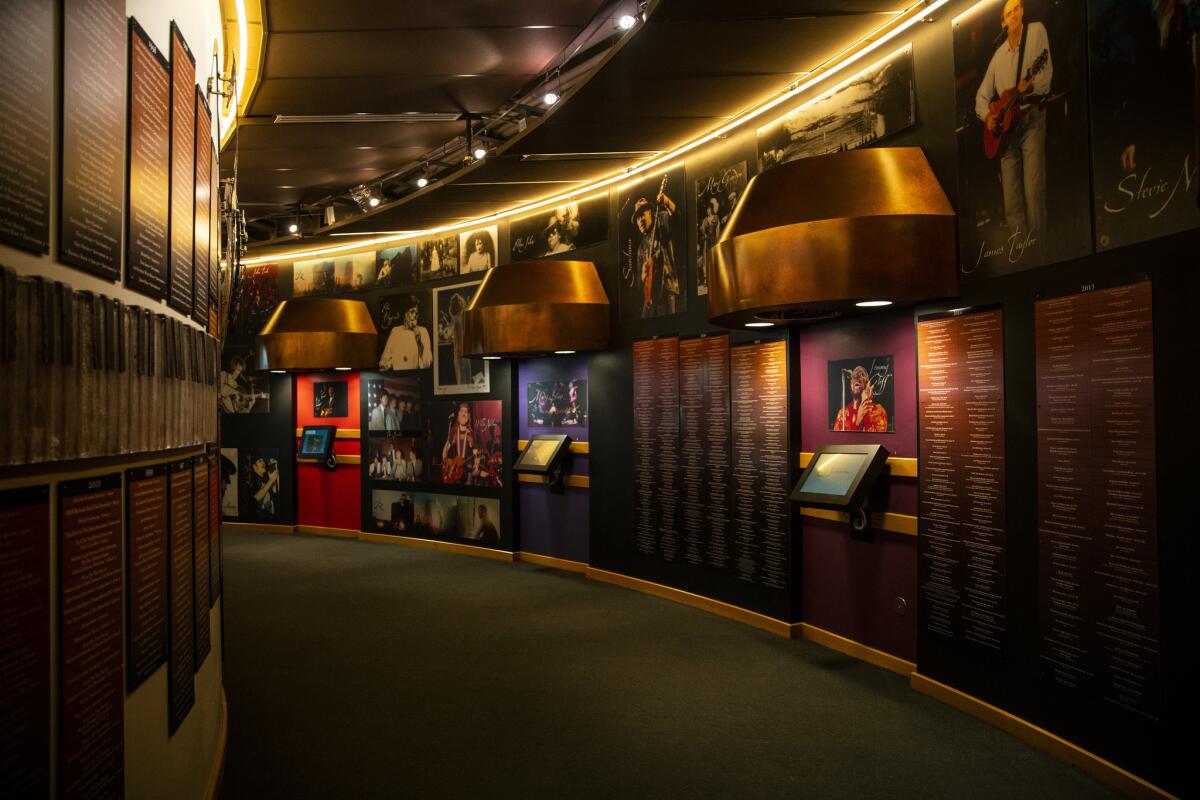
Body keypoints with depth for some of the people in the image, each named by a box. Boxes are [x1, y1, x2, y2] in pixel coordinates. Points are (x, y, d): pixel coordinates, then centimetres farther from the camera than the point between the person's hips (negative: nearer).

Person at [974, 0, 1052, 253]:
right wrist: (987, 116, 0)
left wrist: (1032, 85, -27)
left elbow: (1046, 75, -6)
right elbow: (982, 95, 19)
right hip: (1006, 127, 4)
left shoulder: (1036, 31, 2)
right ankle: (1020, 251, 8)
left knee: (1033, 193, -16)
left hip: (1031, 119, -4)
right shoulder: (998, 55, 15)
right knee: (1011, 202, 0)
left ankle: (1038, 250, -10)